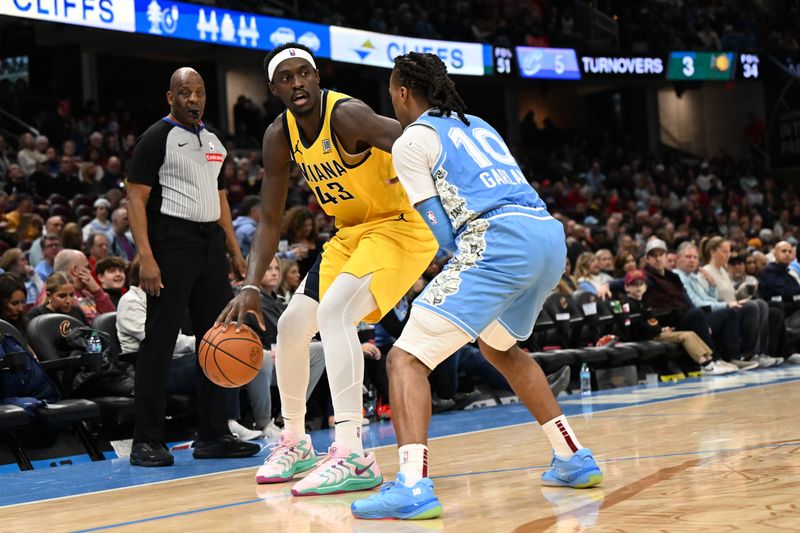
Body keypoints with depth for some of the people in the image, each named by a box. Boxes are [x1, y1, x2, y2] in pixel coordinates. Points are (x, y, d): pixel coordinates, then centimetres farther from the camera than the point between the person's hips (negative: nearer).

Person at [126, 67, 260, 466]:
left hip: (210, 242, 8)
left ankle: (213, 436, 16)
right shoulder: (157, 137, -5)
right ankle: (146, 441, -1)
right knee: (160, 340, -6)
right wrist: (146, 257, -20)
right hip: (172, 241, -7)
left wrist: (234, 250, 17)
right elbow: (136, 199, -10)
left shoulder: (213, 141, 17)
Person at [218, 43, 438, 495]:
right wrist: (251, 286, -8)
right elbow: (271, 221, 3)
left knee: (334, 312, -28)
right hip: (351, 235, 8)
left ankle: (352, 455, -30)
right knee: (292, 324, 8)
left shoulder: (346, 115, -24)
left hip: (401, 225, -8)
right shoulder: (280, 136, -1)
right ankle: (295, 443, 28)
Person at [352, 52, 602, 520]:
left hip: (501, 243, -8)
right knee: (499, 345, 33)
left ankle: (413, 487, -26)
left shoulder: (413, 140, 6)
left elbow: (443, 235, 1)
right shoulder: (478, 126, 28)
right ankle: (575, 459, 34)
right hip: (551, 236, 8)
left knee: (407, 357, -7)